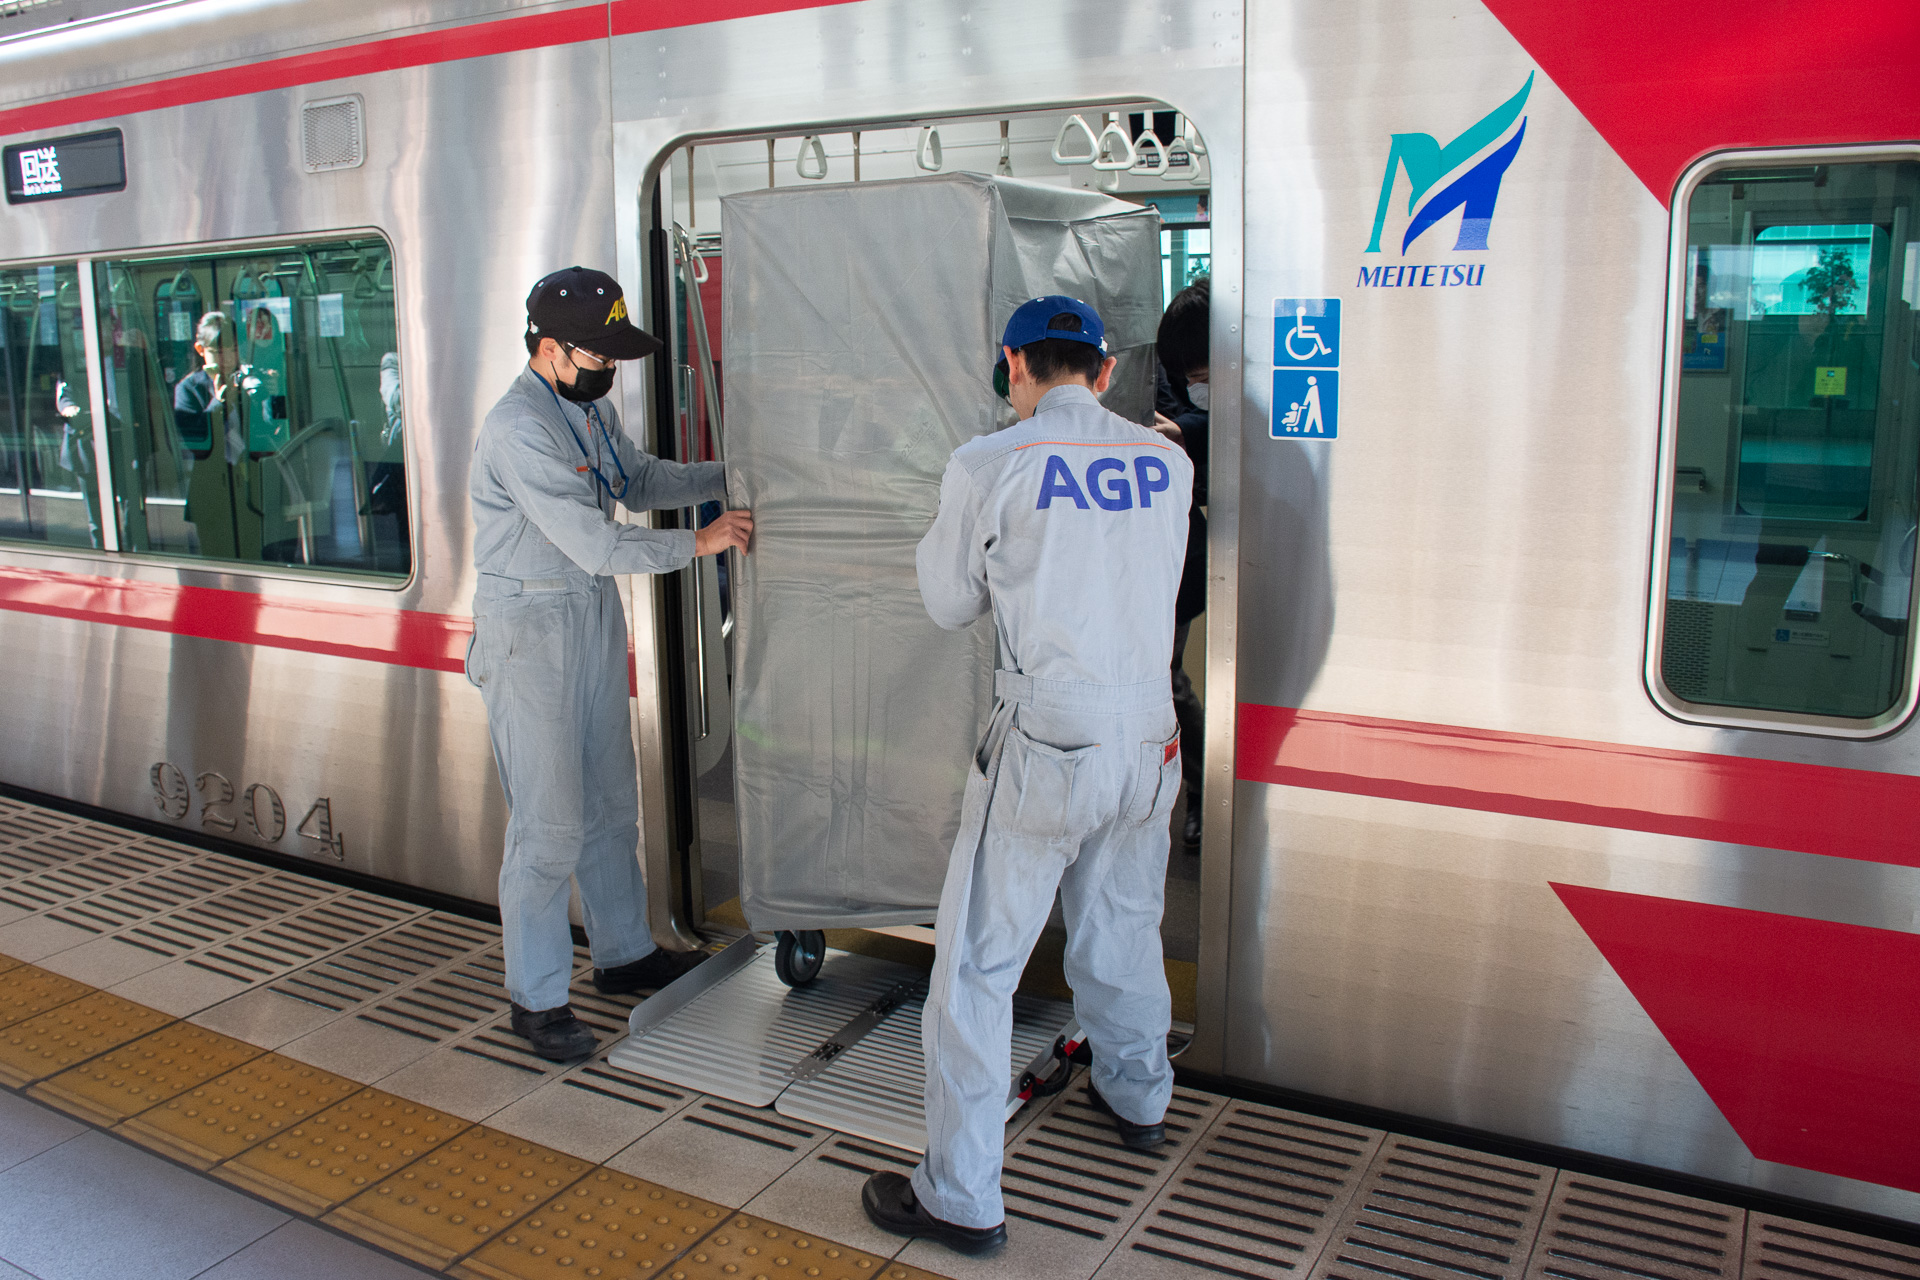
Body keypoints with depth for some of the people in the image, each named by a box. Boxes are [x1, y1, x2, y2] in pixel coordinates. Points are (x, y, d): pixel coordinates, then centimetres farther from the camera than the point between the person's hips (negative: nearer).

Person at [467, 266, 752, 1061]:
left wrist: (727, 476, 11)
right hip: (529, 628, -9)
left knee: (611, 803, 17)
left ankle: (624, 954, 33)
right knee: (549, 823, -3)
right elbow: (596, 544, -25)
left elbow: (638, 481, 22)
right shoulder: (519, 428, -22)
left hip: (594, 610, 9)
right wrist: (699, 543, -18)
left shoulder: (588, 405, 7)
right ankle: (536, 998, 12)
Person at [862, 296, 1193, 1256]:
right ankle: (1137, 1098, 47)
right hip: (1148, 737, 5)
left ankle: (961, 1197, 12)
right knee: (1123, 931, 26)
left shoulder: (988, 467, -10)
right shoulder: (1167, 464, 3)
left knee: (977, 967, 5)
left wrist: (944, 530, 19)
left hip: (1047, 745, -5)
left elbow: (949, 603, 2)